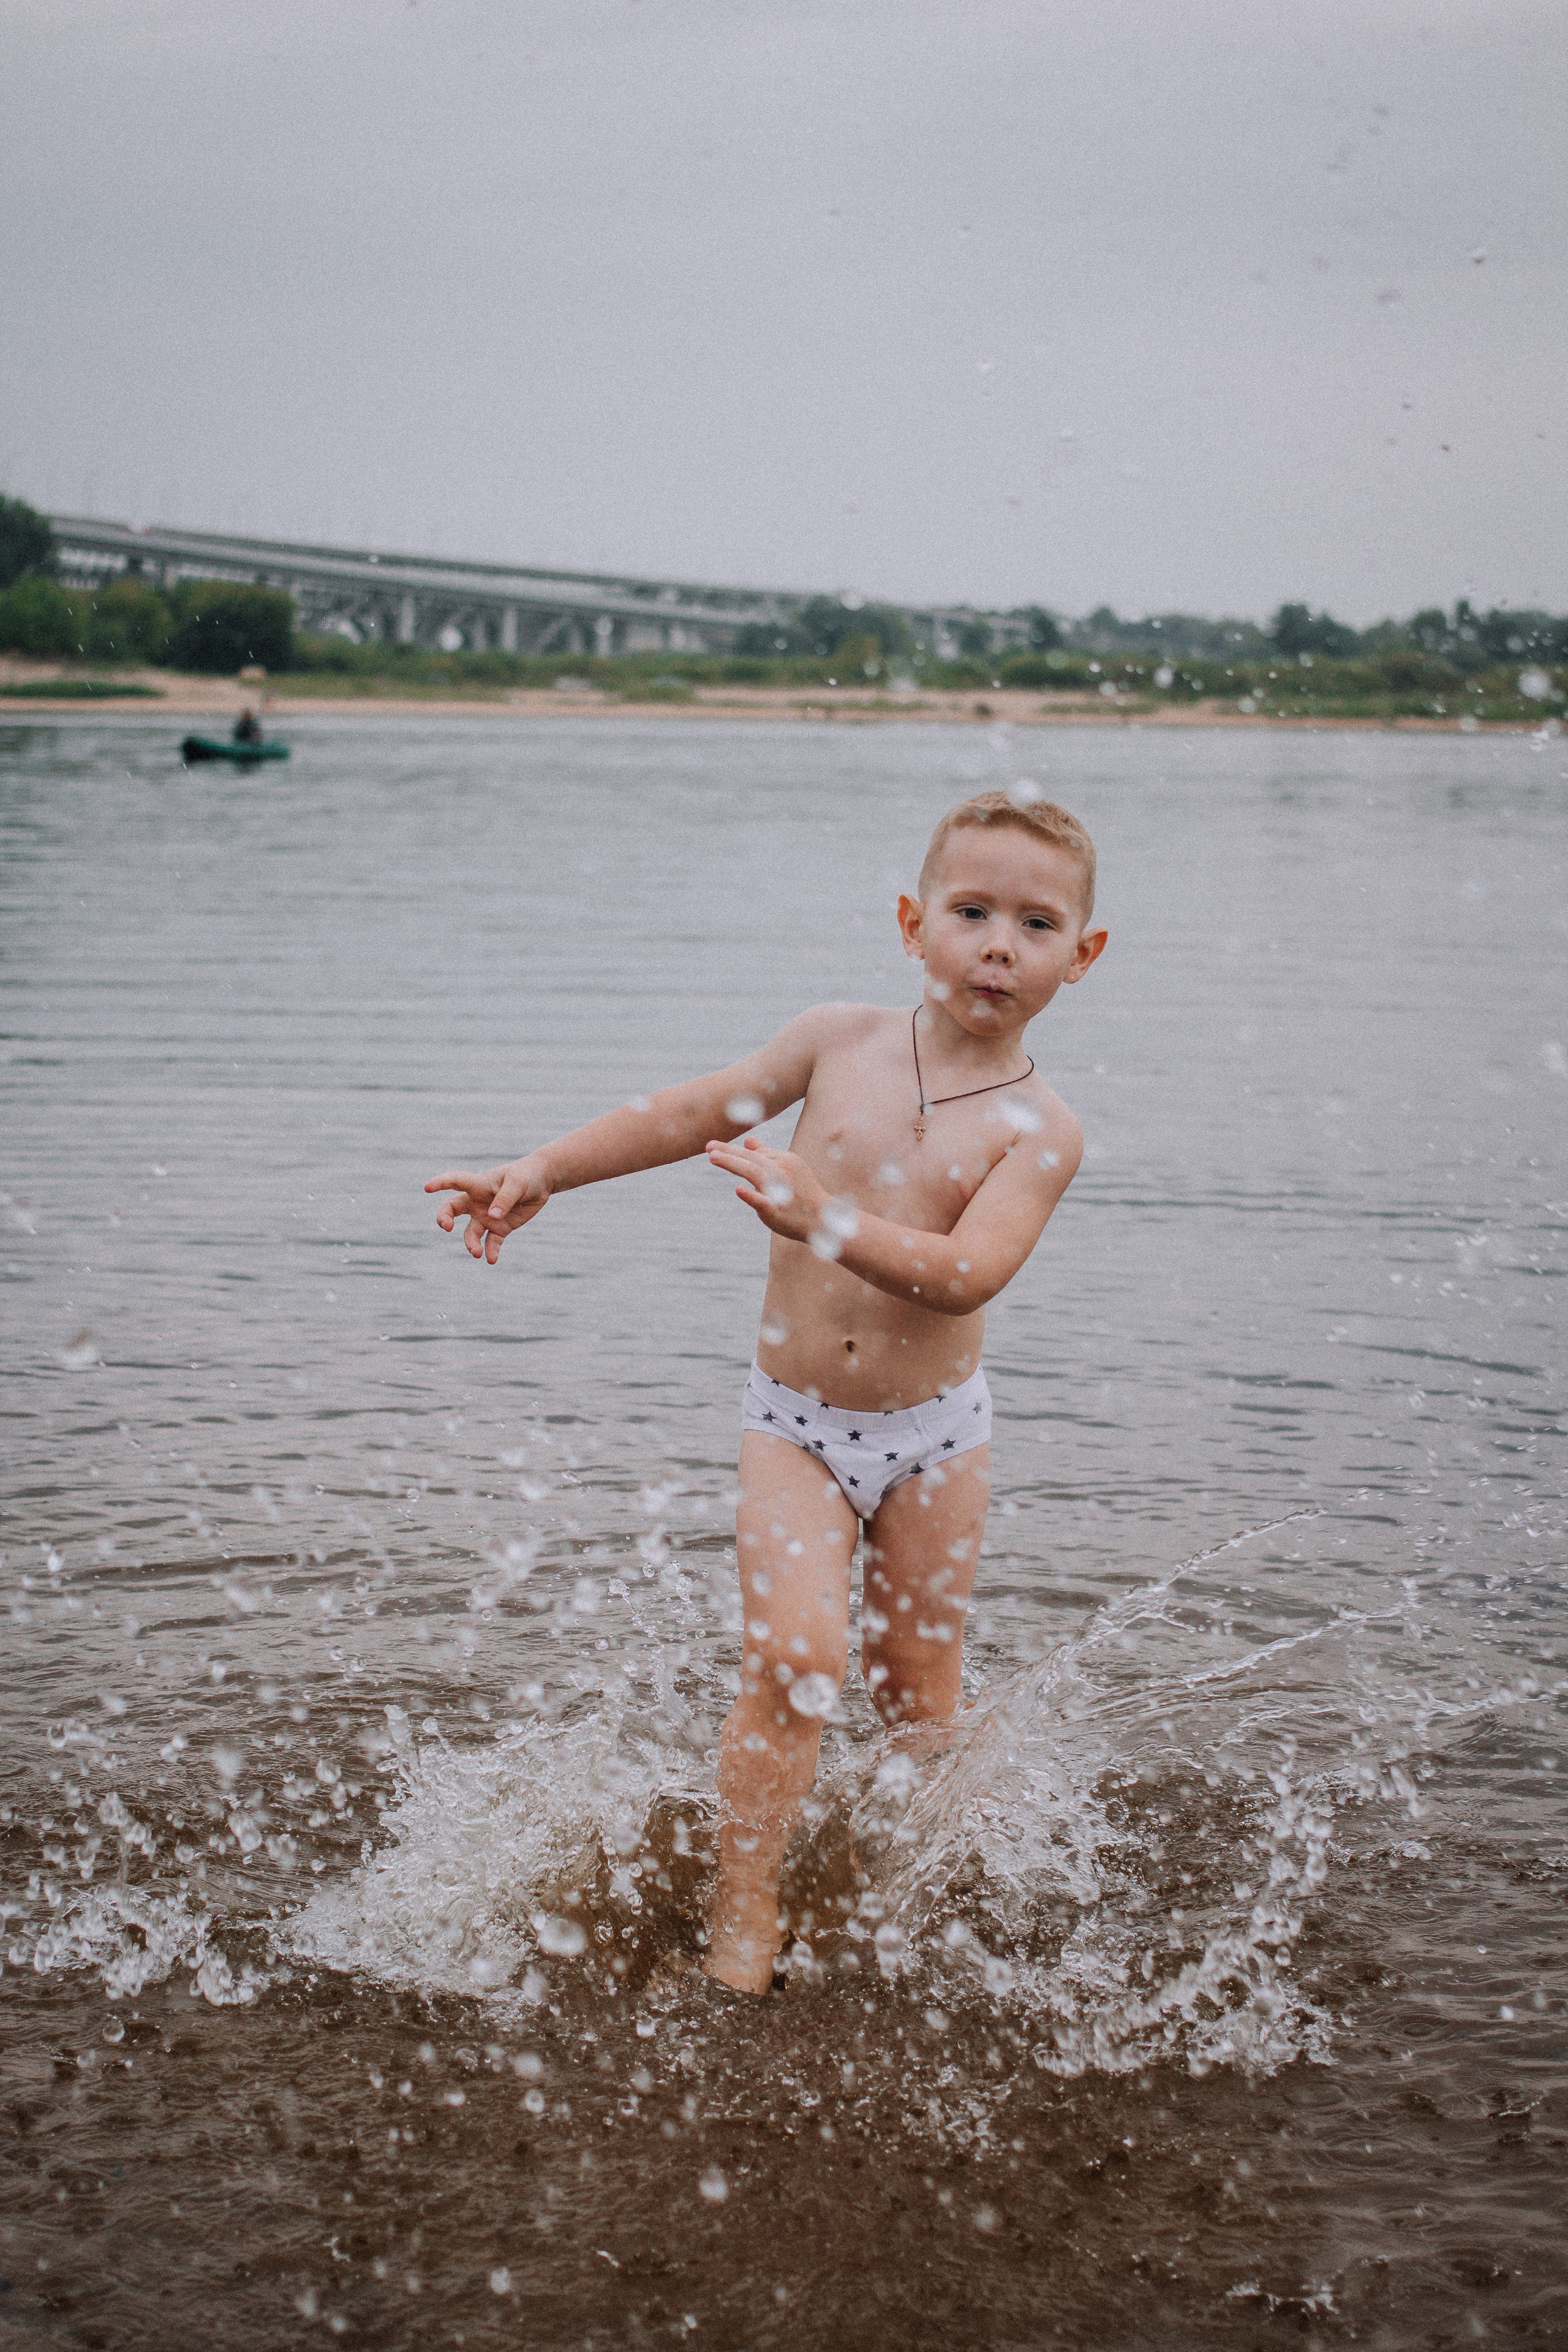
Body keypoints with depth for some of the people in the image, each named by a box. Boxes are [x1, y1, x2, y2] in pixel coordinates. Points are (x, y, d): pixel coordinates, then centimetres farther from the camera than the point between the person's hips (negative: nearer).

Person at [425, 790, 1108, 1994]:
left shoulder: (1038, 1128, -11)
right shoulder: (838, 1039, -4)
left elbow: (967, 1275, -26)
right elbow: (689, 1113, 6)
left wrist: (826, 1224, -40)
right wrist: (542, 1171, 2)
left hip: (937, 1430, 0)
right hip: (796, 1419, 0)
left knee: (919, 1701, 11)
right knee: (795, 1659, -17)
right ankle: (743, 1921, -6)